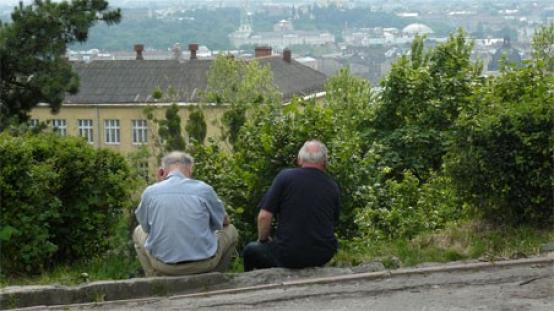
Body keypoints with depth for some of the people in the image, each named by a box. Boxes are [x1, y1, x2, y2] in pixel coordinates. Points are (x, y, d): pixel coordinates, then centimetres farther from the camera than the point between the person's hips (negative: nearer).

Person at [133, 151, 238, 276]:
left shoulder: (150, 192, -2)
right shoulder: (204, 189, -5)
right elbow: (223, 222, 12)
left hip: (163, 265, 1)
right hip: (203, 264, -1)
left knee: (138, 232, 29)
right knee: (230, 231, 25)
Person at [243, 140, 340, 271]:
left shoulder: (285, 177, -7)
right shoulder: (333, 187, 4)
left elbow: (264, 216, -10)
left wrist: (263, 239, 9)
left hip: (289, 255, -4)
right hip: (323, 256, 4)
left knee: (250, 250, 24)